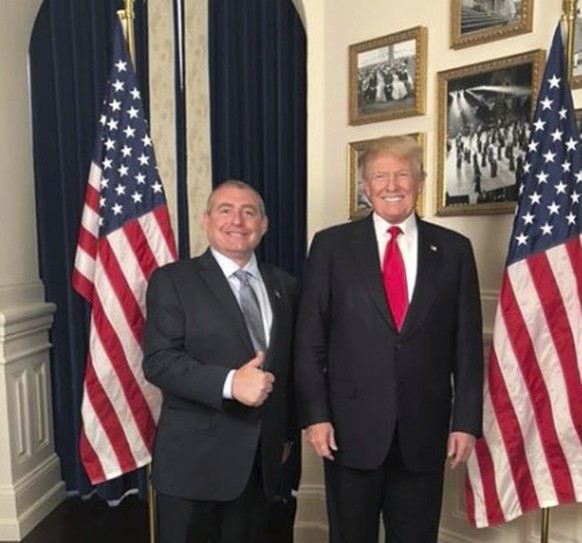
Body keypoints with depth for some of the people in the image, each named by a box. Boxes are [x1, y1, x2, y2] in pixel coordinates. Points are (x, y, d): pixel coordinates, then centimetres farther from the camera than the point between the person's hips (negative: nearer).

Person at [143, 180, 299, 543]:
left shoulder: (285, 286, 7)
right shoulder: (173, 280, -6)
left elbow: (291, 366, 12)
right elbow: (159, 361, -15)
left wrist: (287, 432, 14)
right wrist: (230, 383, -25)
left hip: (262, 455, 4)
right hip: (194, 456, -4)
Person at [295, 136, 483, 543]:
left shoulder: (454, 249, 4)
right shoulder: (331, 245, -1)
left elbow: (468, 344, 4)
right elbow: (310, 339, -2)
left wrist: (467, 420, 1)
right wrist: (314, 414, -7)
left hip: (425, 430, 2)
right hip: (351, 426, -1)